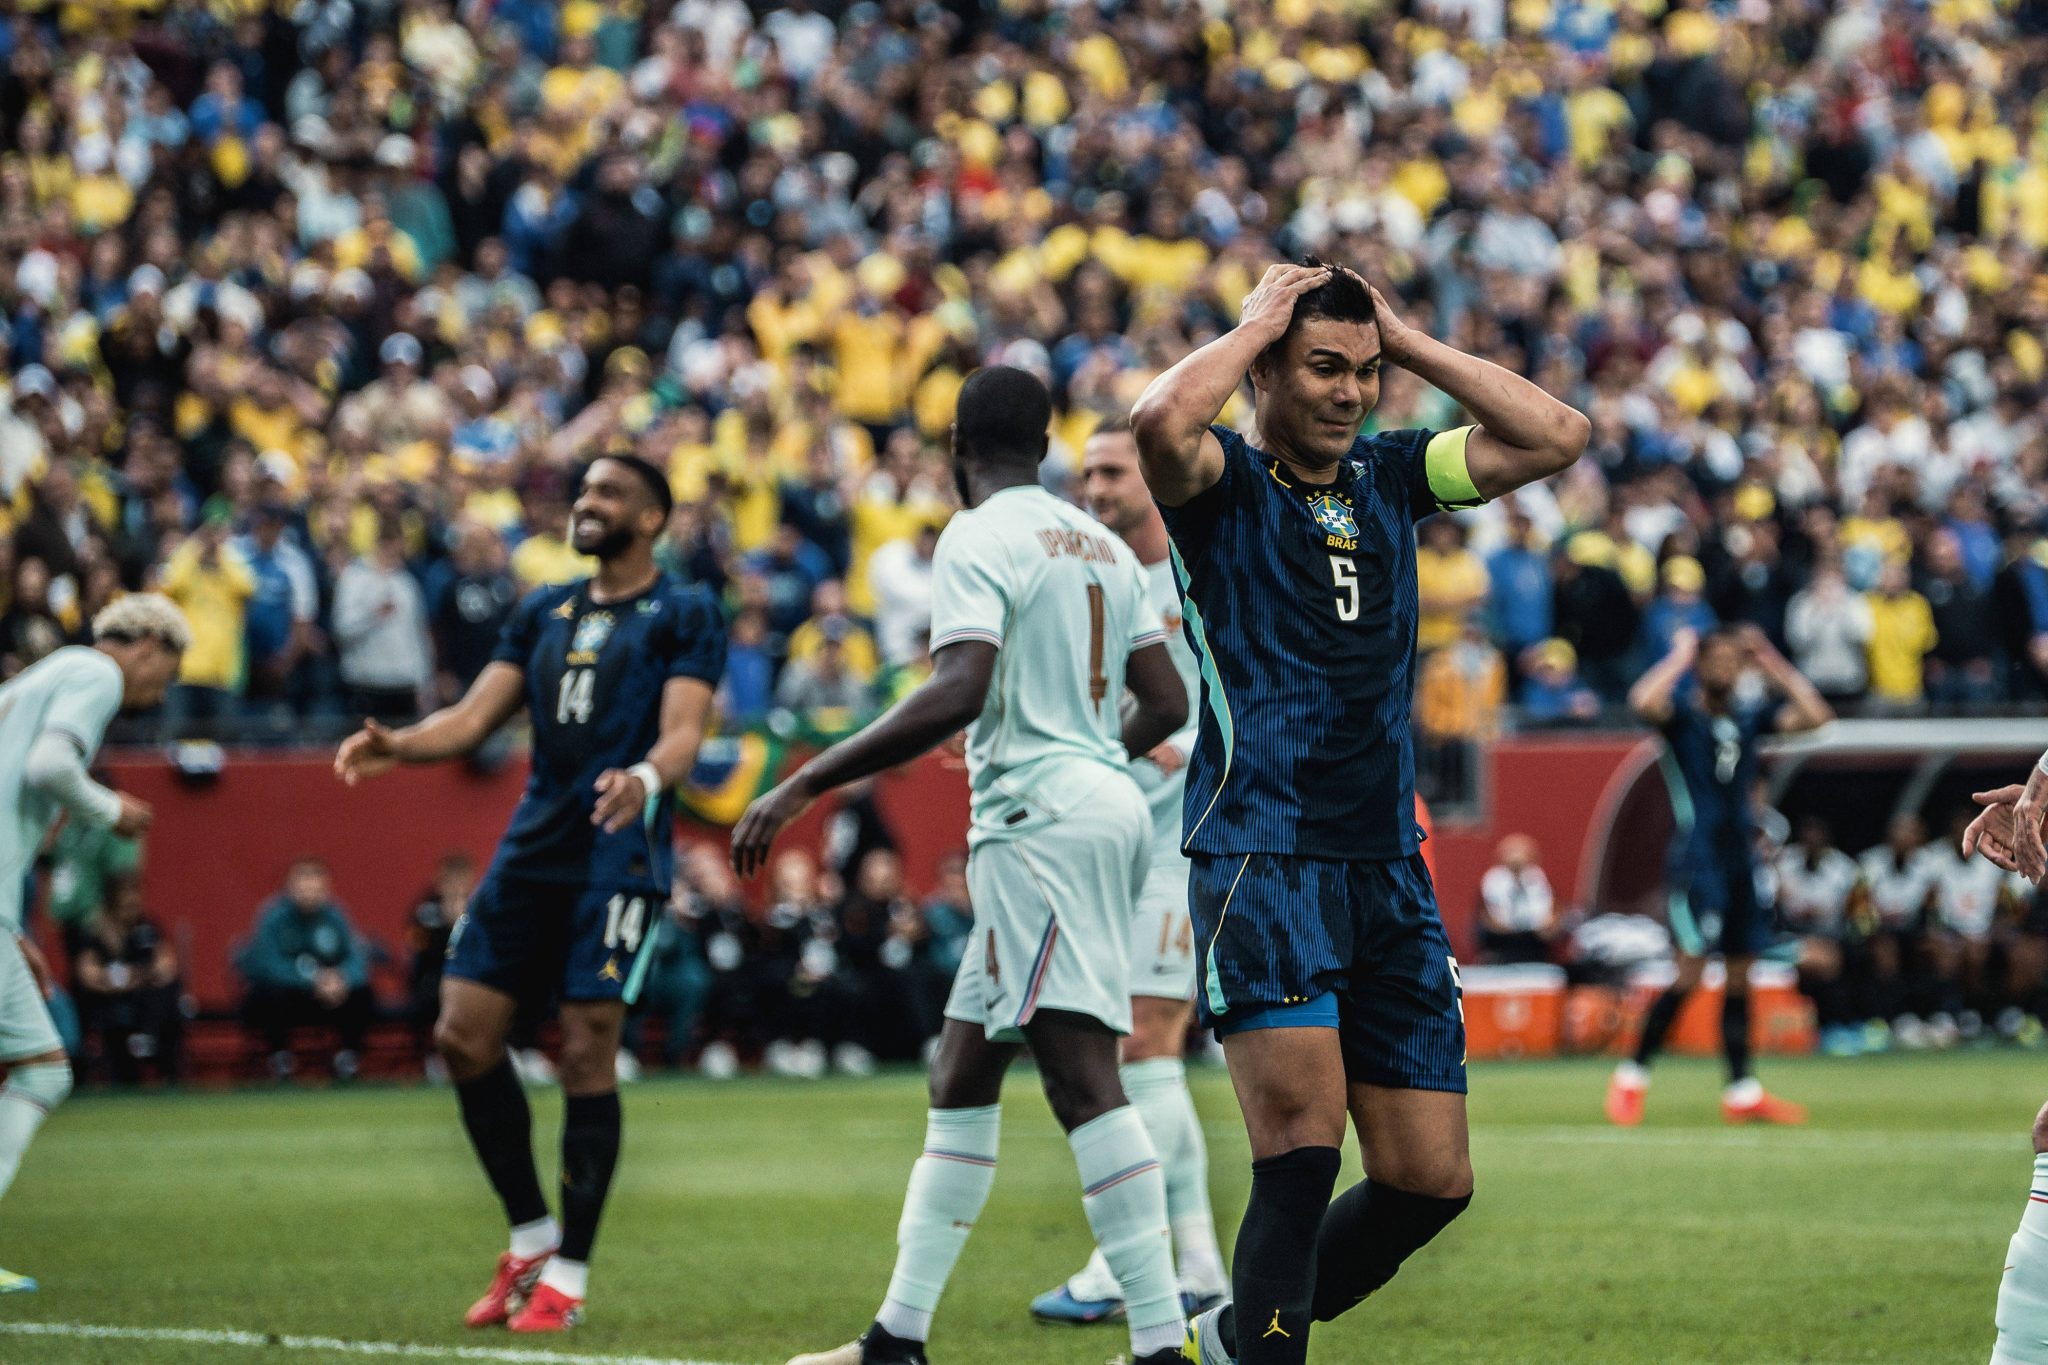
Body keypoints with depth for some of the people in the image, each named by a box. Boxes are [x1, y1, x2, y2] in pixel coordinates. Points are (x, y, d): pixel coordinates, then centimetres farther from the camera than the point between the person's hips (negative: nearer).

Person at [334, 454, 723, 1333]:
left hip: (617, 857, -6)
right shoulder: (543, 612, 19)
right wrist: (396, 746, -7)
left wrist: (645, 778, -31)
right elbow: (475, 717, 13)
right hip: (531, 852, 6)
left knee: (587, 1055, -9)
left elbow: (682, 731, -9)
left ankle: (567, 1276, 0)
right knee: (464, 1034, -1)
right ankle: (530, 1241, 14)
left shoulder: (684, 615, 2)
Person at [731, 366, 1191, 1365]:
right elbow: (1166, 702, 17)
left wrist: (803, 786, -21)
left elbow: (959, 693, -22)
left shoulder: (978, 539, -8)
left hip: (1039, 816, -9)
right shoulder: (1100, 544, 17)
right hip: (1105, 802, 9)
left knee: (1080, 1071, -16)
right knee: (962, 1069, 13)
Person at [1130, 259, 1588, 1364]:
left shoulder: (1390, 476, 14)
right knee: (1303, 1147, -21)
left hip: (1387, 866, 6)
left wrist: (1406, 341, 6)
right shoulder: (1224, 481, -2)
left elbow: (1556, 437, 7)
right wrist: (1254, 322, -9)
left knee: (1430, 1180, 6)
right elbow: (1160, 421, -26)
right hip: (1260, 859, -6)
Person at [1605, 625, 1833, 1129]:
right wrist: (1680, 657, -14)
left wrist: (1771, 664, 5)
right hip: (1697, 856, -6)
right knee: (1692, 969, -13)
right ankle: (1632, 1076, -3)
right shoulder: (1682, 712, -4)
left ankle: (1741, 1091, 10)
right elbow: (1644, 703, -26)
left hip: (1742, 857, 6)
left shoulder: (1749, 718, 11)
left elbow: (1815, 715, 6)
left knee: (1740, 974, 6)